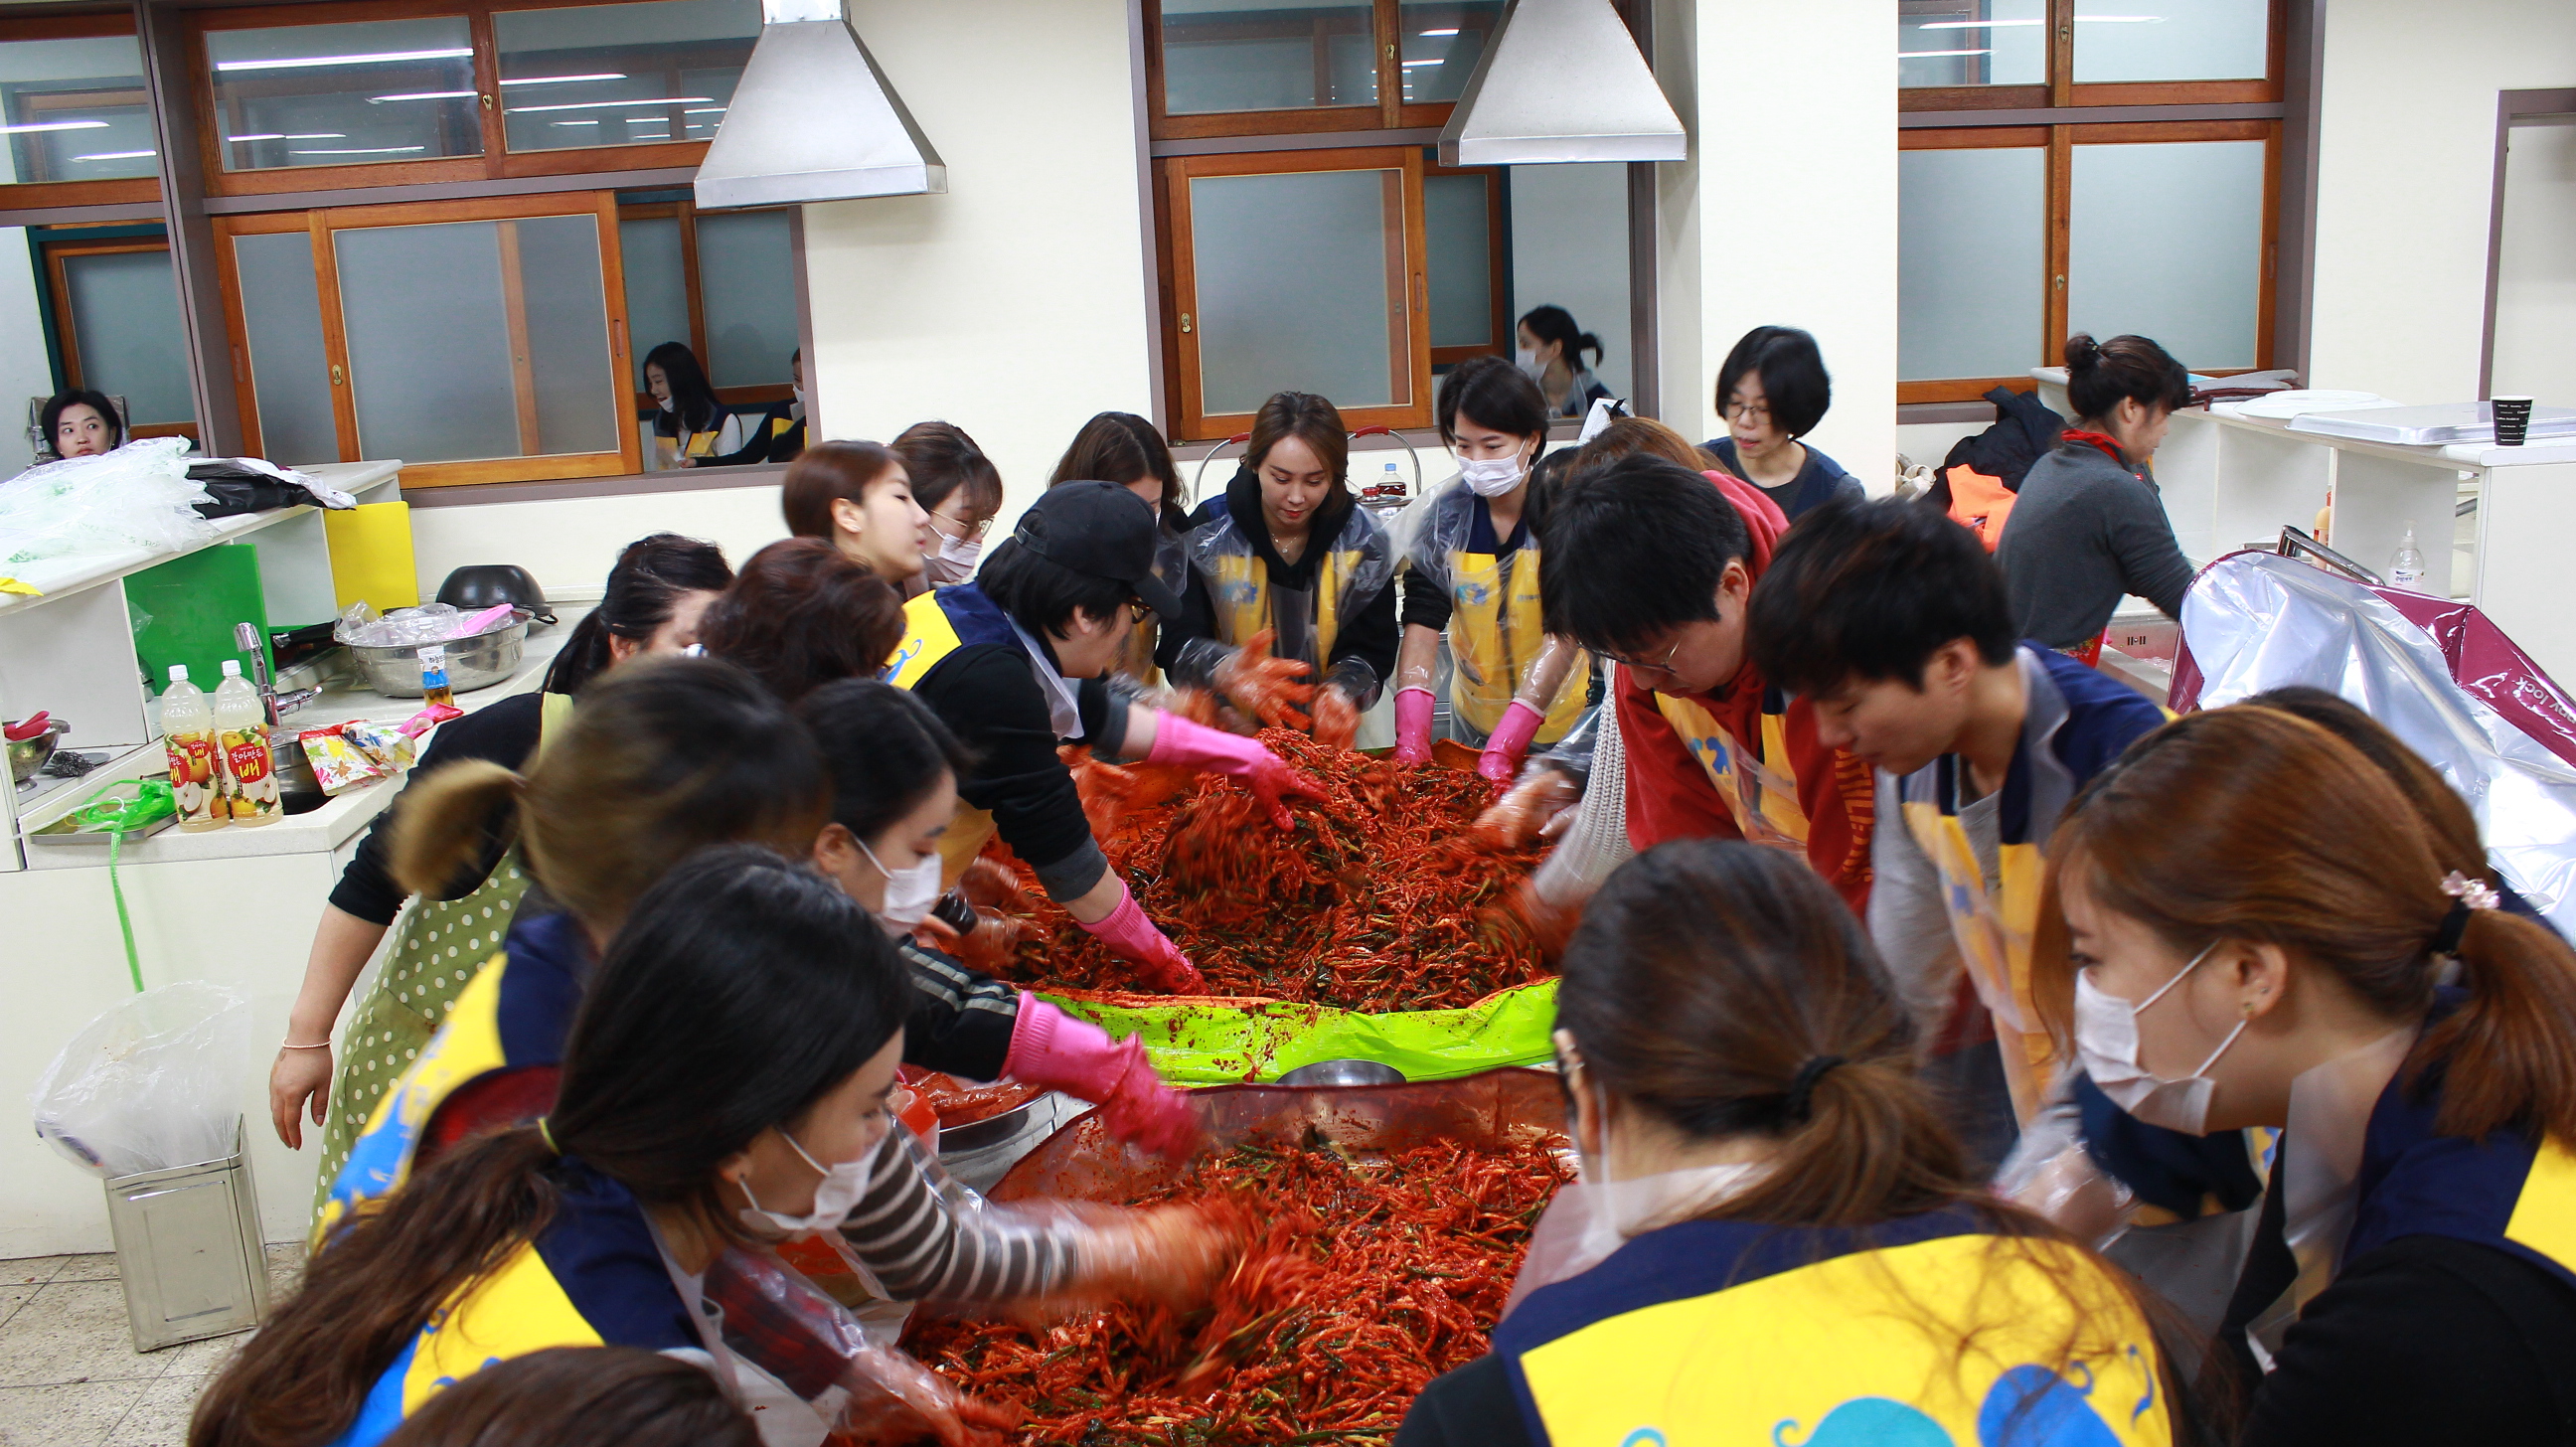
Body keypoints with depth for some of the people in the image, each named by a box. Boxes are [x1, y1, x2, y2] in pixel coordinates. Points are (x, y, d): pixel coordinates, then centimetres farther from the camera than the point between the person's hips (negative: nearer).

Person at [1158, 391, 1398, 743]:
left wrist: (1342, 691, -23)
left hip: (1328, 738, 4)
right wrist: (1228, 670, -33)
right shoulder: (1207, 534, -5)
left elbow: (1372, 648, 1)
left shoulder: (1363, 540, 0)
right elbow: (1177, 645, -10)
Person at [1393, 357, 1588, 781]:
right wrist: (1411, 731, -30)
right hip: (1475, 722, 3)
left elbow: (1565, 634, -25)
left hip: (1564, 722, -3)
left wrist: (1504, 746, -34)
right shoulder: (1444, 516, -8)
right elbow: (1421, 622, -15)